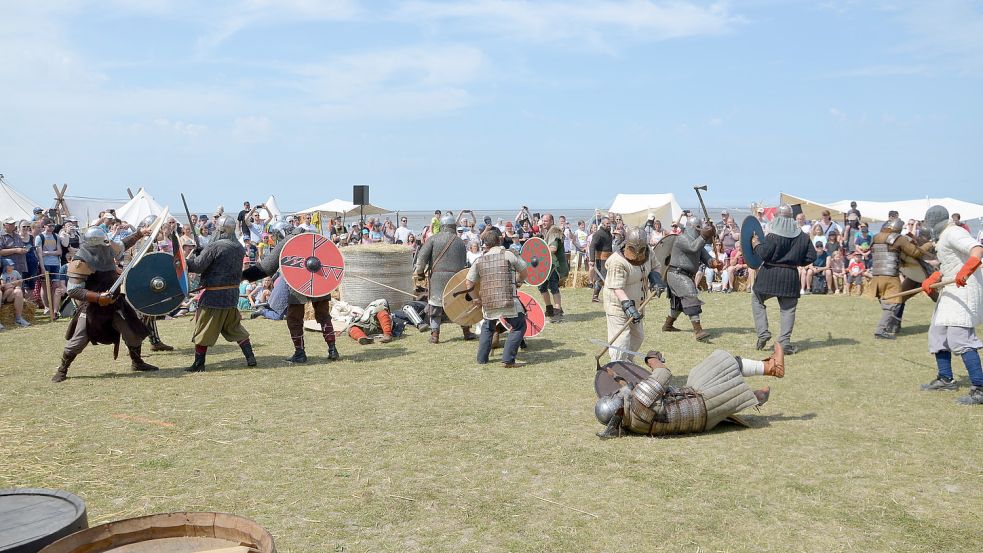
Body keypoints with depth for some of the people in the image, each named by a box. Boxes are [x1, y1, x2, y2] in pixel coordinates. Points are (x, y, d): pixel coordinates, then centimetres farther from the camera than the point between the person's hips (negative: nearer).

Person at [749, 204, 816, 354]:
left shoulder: (773, 236, -13)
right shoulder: (803, 236, 3)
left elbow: (764, 254, -17)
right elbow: (811, 256, 5)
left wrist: (755, 244, 1)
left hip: (770, 274, -3)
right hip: (791, 276, 3)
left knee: (757, 298, 17)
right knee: (788, 308, 9)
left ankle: (763, 332, 8)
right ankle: (785, 342, 4)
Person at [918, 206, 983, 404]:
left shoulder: (953, 233, -13)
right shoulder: (944, 236, 17)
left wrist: (966, 269, -47)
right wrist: (931, 280, 8)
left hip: (964, 289, -11)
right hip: (952, 290, 11)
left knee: (959, 338, -19)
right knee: (938, 334, 17)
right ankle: (945, 379, 29)